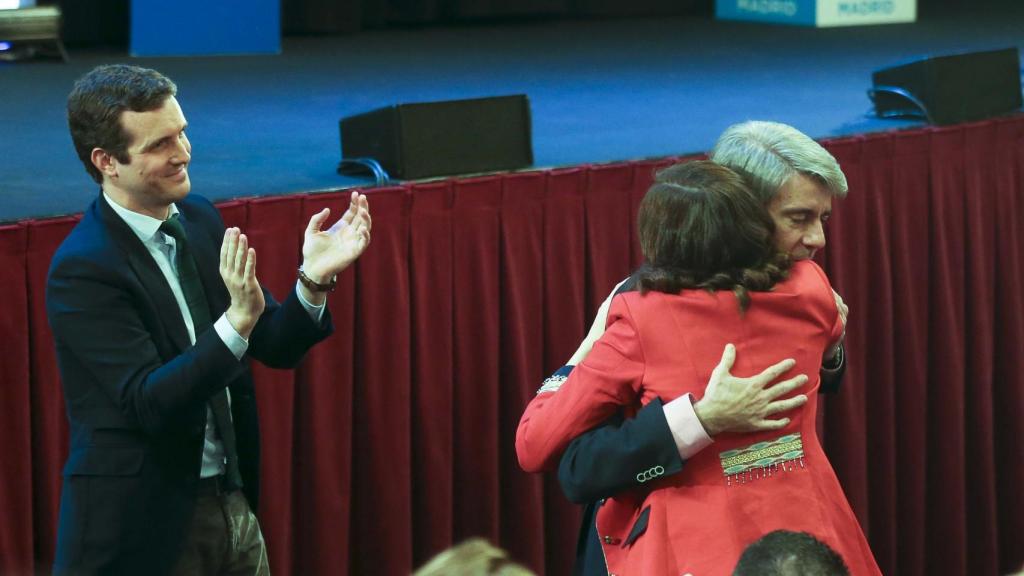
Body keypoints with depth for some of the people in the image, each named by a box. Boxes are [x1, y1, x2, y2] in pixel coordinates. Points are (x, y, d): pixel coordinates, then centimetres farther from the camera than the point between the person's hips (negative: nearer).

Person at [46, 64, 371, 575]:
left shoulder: (200, 218, 4)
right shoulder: (82, 268, -17)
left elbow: (274, 347, 7)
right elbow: (150, 403, -23)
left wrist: (313, 281, -12)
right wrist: (237, 322, -34)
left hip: (234, 508, 7)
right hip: (144, 528, -7)